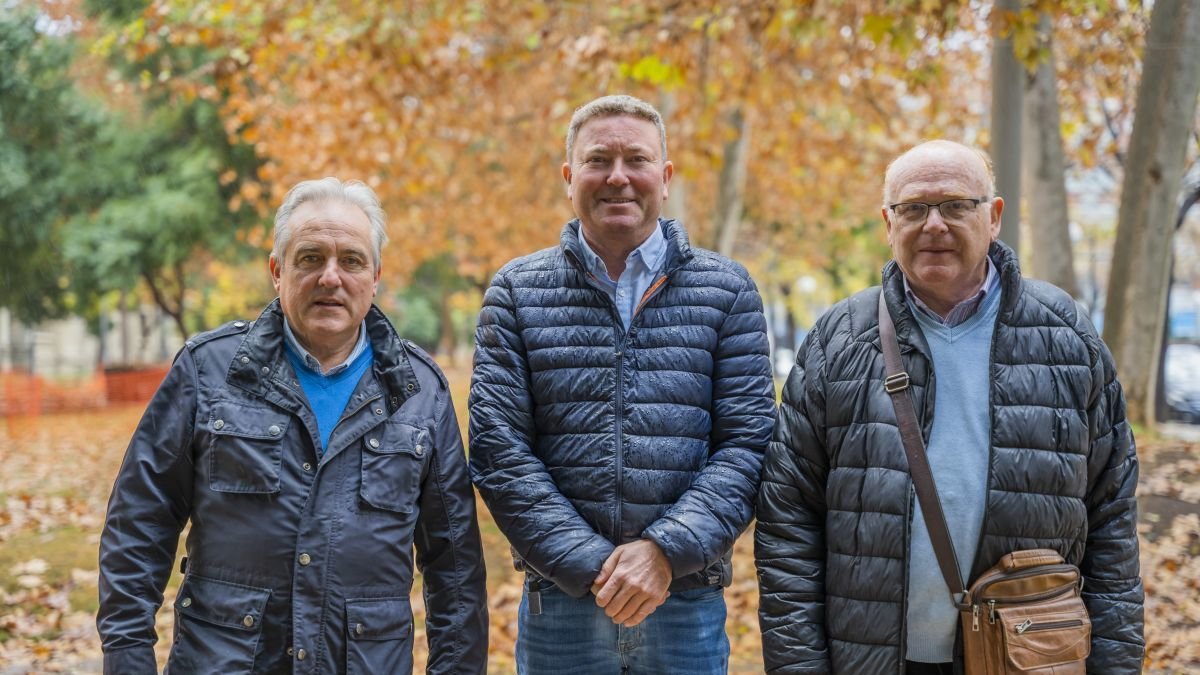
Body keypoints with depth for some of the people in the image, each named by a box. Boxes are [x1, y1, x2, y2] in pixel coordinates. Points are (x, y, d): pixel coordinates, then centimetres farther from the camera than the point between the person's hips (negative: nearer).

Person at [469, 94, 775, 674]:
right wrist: (592, 565, -13)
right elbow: (498, 452, -4)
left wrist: (665, 549, -15)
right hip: (559, 601, 0)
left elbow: (747, 443, -2)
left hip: (690, 604, 0)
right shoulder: (516, 291, 4)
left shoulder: (727, 289, 5)